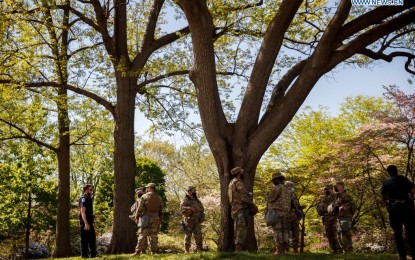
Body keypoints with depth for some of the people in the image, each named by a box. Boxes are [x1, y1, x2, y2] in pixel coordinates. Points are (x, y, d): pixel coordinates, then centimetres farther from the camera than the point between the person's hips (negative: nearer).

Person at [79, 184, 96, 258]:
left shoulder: (88, 198, 18)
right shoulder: (84, 199, -13)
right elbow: (83, 212, -20)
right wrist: (86, 223, -25)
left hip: (89, 223, 10)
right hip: (85, 223, -10)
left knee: (92, 238, 12)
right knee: (85, 239, -5)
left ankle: (93, 254, 17)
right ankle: (84, 254, 0)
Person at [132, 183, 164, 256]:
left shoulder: (144, 197, -5)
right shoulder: (159, 198, 8)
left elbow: (140, 208, -6)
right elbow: (162, 210, 10)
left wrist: (137, 217, 4)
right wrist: (160, 220, 16)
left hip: (146, 218, -3)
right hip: (156, 219, 3)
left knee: (142, 235, -2)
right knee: (154, 236, 8)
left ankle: (138, 251, -4)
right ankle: (154, 251, 7)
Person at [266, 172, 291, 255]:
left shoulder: (276, 188, -7)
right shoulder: (287, 190, 19)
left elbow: (270, 199, -9)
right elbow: (289, 203, 17)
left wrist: (267, 196, 11)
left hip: (276, 212, -8)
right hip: (286, 214, 8)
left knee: (277, 232, -7)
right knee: (285, 232, 7)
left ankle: (279, 250, -10)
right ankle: (284, 250, 5)